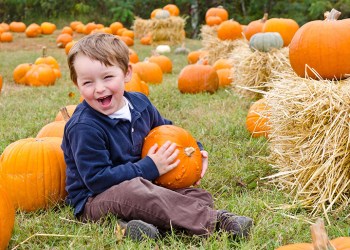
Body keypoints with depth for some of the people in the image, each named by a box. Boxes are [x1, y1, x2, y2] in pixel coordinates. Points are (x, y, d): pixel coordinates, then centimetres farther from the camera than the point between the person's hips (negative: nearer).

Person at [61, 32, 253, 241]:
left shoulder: (140, 103, 3)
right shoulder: (83, 128, -20)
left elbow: (166, 129, 24)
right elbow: (97, 180, -24)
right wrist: (149, 168, -23)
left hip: (143, 185, 8)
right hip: (93, 200, -8)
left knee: (201, 196, -4)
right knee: (132, 190, -40)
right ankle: (213, 221, -36)